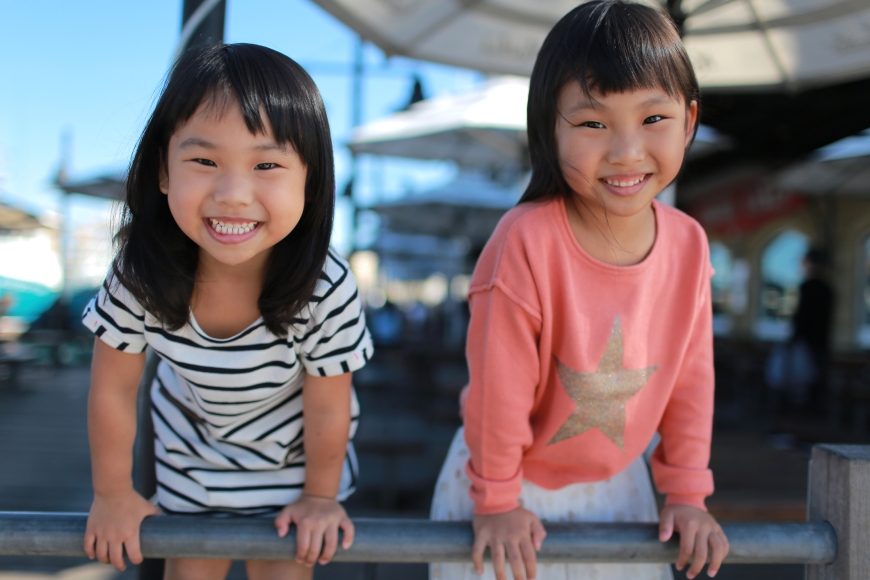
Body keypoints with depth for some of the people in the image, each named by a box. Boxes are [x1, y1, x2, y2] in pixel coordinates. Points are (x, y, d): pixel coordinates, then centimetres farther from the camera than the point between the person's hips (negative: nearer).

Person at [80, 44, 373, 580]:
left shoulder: (326, 289, -37)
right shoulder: (142, 270, -31)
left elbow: (328, 410, -20)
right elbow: (113, 389, -14)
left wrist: (320, 496, -5)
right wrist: (113, 494, -3)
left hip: (289, 442, -2)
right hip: (192, 434, 2)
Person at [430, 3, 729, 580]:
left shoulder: (688, 244, -14)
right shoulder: (526, 241, -30)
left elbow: (691, 376, -2)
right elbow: (498, 385, -21)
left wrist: (686, 493, 2)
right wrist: (496, 502, -11)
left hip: (616, 481, 4)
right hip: (519, 484, -4)